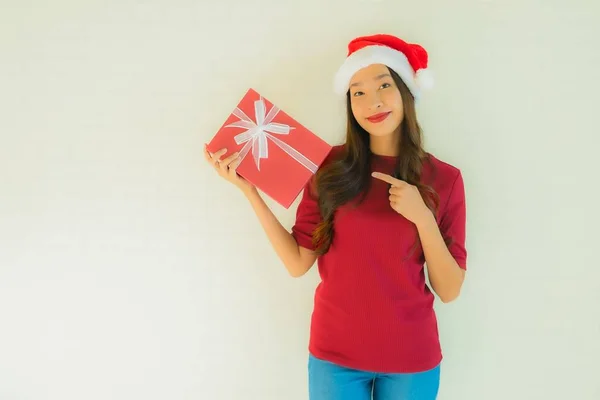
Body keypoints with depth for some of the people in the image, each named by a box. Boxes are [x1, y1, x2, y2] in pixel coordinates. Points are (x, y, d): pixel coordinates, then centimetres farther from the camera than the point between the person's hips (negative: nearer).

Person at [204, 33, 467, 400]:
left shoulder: (443, 178, -6)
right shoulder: (332, 167, -5)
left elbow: (449, 291, -7)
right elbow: (298, 262, -8)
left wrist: (422, 217, -20)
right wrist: (248, 188, -13)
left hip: (411, 357, 0)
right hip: (336, 353, 0)